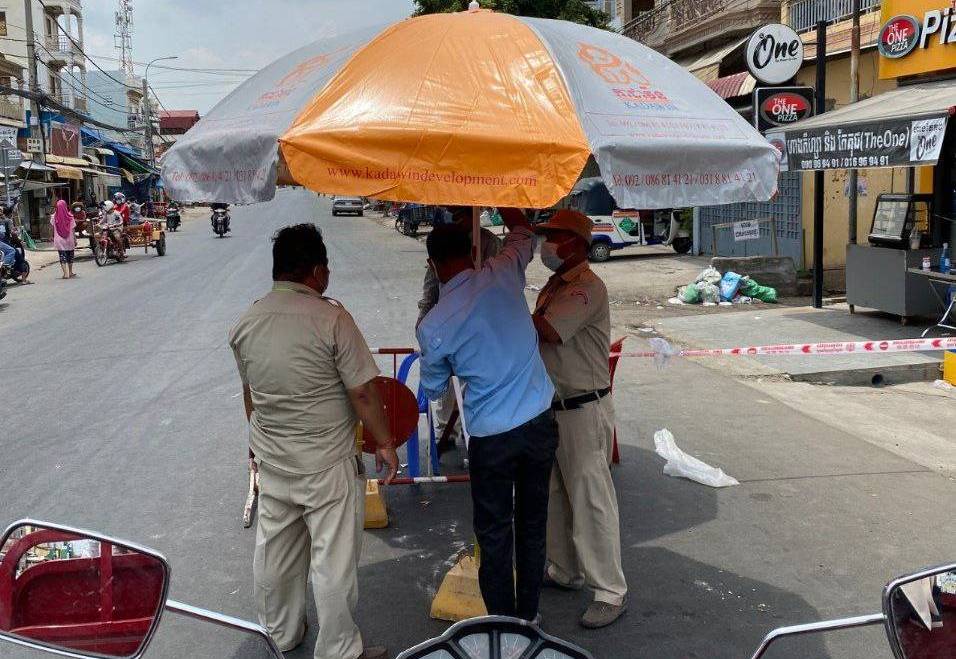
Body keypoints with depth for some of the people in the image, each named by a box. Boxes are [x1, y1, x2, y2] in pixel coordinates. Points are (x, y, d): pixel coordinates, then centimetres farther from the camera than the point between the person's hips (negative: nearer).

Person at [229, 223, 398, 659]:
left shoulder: (245, 323, 0)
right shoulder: (331, 319, -19)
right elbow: (363, 393, -17)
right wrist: (384, 443, -4)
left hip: (271, 460, 7)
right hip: (327, 464, -6)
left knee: (274, 551, 20)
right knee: (333, 561, 6)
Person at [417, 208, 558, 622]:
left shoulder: (432, 326, -12)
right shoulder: (502, 275, -7)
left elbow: (433, 390, 6)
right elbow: (523, 234, 16)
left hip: (491, 437, -3)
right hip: (539, 423, 4)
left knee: (495, 533, 12)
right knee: (533, 525, 16)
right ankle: (528, 615, 31)